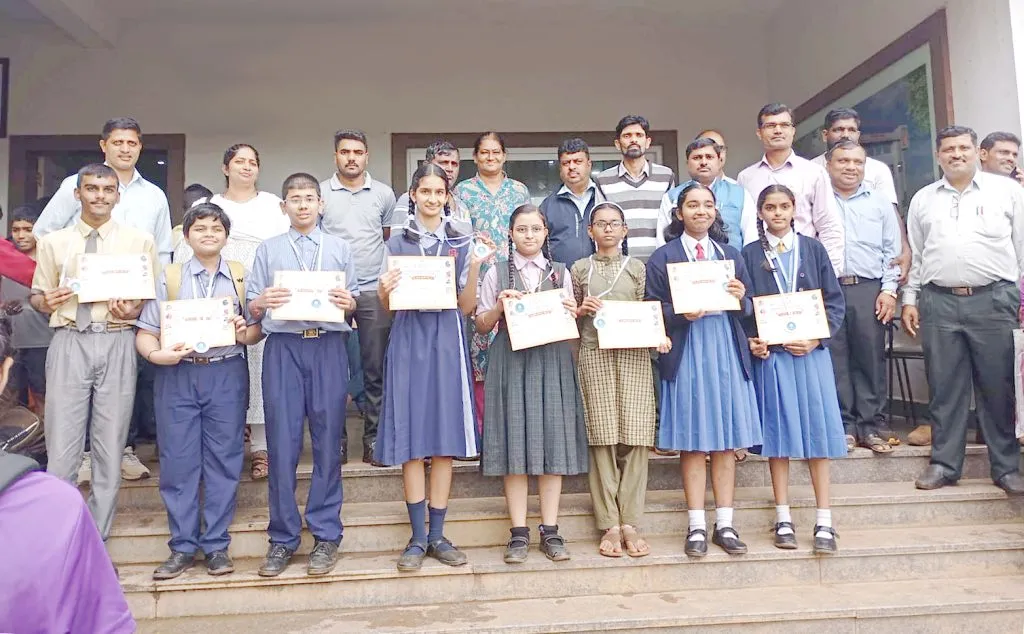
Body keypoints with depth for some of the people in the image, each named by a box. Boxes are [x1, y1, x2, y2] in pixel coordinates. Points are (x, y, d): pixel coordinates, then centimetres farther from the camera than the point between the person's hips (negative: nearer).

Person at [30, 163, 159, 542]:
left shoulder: (140, 242, 7)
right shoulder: (53, 243, 11)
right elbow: (37, 296, 16)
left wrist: (135, 310, -13)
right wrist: (46, 302, -7)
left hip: (117, 344, 0)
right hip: (69, 344, 1)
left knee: (110, 447, 5)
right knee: (61, 447, -1)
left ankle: (96, 542, 18)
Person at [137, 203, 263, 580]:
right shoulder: (169, 278, 9)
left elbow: (257, 328, 7)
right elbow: (145, 332, 3)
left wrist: (244, 333, -14)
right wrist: (156, 354, -16)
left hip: (226, 374, 0)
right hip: (177, 375, 0)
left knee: (223, 460, 3)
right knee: (178, 461, 3)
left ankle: (217, 545, 14)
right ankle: (183, 547, 15)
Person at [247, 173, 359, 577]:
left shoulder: (340, 249, 15)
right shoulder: (268, 250, 14)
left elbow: (355, 303, 10)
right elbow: (251, 308, 8)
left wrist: (348, 302, -11)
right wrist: (261, 303, -13)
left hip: (328, 346, 0)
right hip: (283, 346, 0)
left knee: (328, 441, 2)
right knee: (282, 443, 1)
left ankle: (325, 535, 13)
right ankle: (283, 537, 13)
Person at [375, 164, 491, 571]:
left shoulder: (462, 243, 10)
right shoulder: (396, 244, 10)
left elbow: (466, 307, 7)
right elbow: (387, 305, 10)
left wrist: (475, 267, -7)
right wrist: (384, 290, -12)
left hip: (447, 341, 1)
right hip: (409, 340, 0)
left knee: (446, 438, 2)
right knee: (411, 439, -1)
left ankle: (437, 535, 12)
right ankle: (418, 538, 9)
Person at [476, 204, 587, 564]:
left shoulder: (560, 272, 14)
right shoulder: (496, 273, 9)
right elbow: (482, 325, 8)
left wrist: (572, 313, -6)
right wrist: (500, 306, -10)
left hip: (552, 361, 2)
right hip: (511, 359, -1)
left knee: (553, 440, 0)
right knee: (514, 443, -2)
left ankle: (550, 532, 10)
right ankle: (519, 534, 6)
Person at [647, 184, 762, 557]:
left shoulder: (730, 254, 15)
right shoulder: (662, 258, 4)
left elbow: (747, 308, 14)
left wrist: (741, 299, -8)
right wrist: (682, 314, -19)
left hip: (727, 351, 3)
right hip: (687, 353, -3)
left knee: (727, 441, 5)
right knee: (693, 441, 0)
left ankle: (724, 524, 15)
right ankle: (696, 527, 9)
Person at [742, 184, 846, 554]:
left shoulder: (813, 249, 7)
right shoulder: (749, 255, 6)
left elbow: (835, 301, 4)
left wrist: (816, 339, -9)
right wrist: (750, 339, -12)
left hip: (811, 351, 1)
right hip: (769, 353, 0)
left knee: (817, 430, 0)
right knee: (778, 431, 3)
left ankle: (824, 522, 6)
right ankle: (783, 519, 11)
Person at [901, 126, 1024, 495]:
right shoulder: (922, 200, 14)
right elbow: (916, 255, 16)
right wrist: (909, 299, 10)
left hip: (994, 299, -1)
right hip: (938, 302, 2)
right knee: (944, 388, 5)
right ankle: (945, 463, 14)